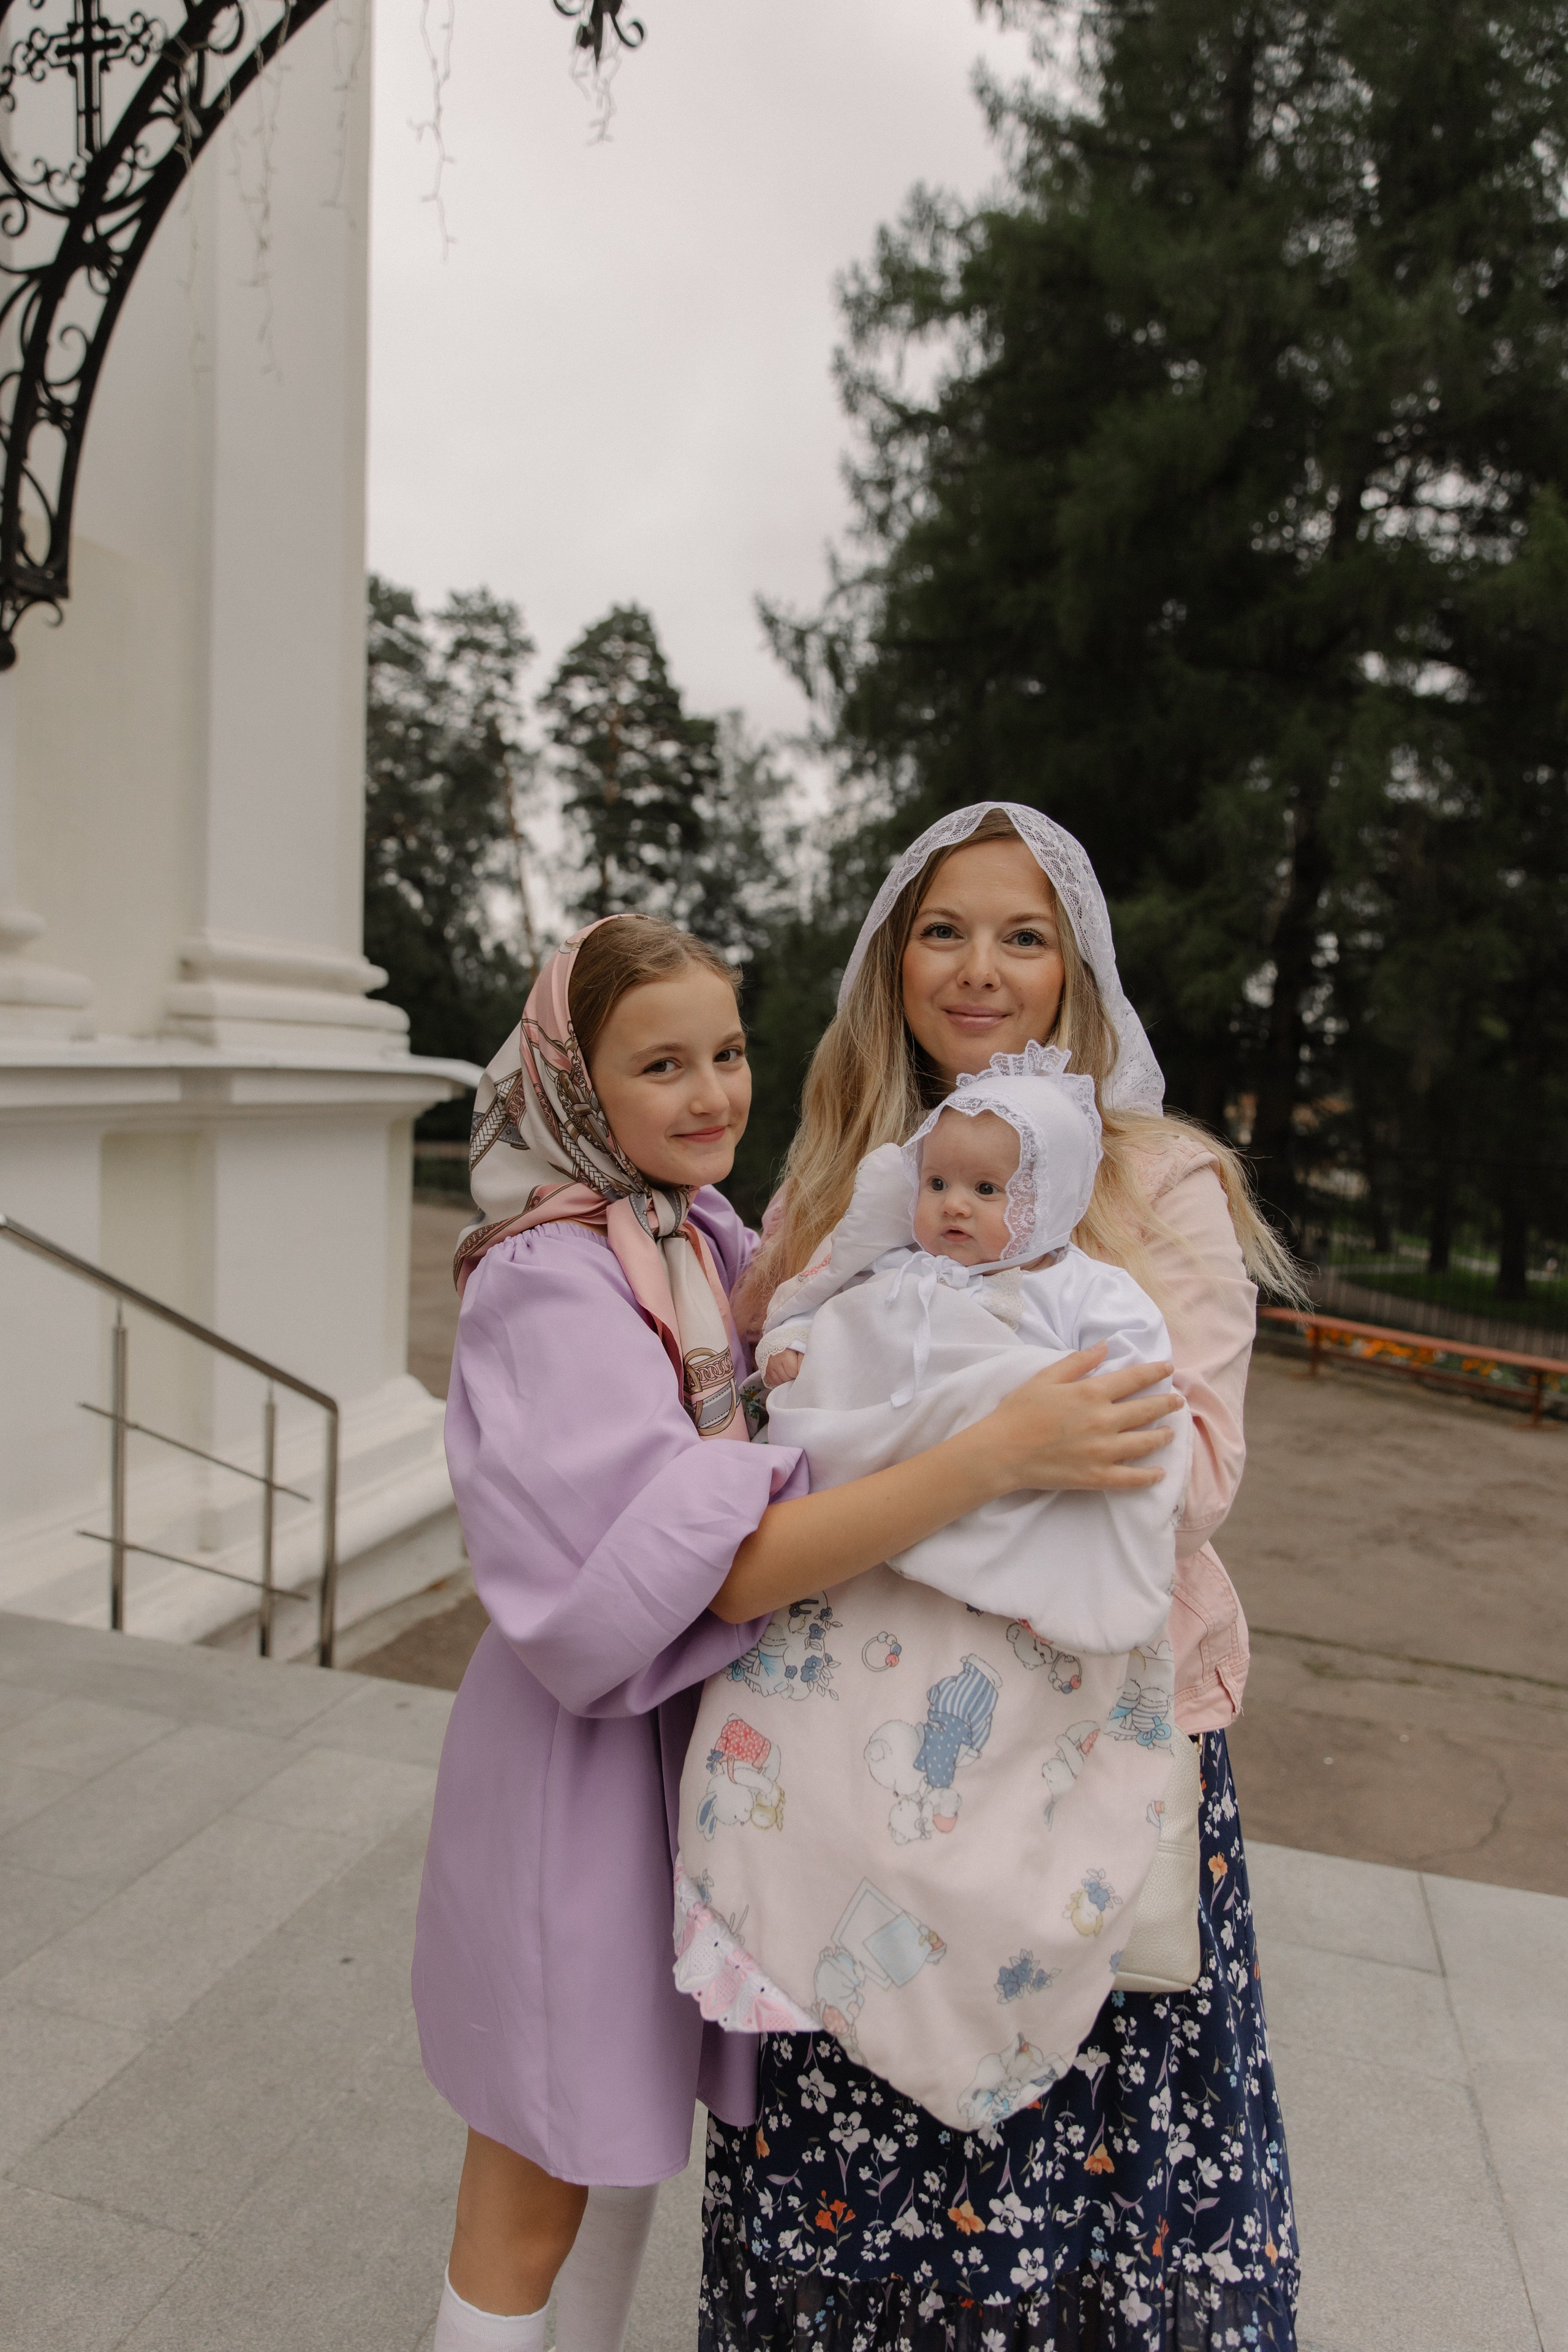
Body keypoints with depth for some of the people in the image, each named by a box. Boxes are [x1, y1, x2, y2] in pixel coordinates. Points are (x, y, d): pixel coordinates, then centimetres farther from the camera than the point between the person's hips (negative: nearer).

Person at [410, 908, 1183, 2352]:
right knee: (532, 2203, 15)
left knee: (642, 2116, 27)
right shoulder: (553, 1280, -24)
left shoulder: (711, 1239, 1)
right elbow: (722, 1566, -32)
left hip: (696, 1725, 8)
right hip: (581, 1748, -7)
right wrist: (996, 1452, -37)